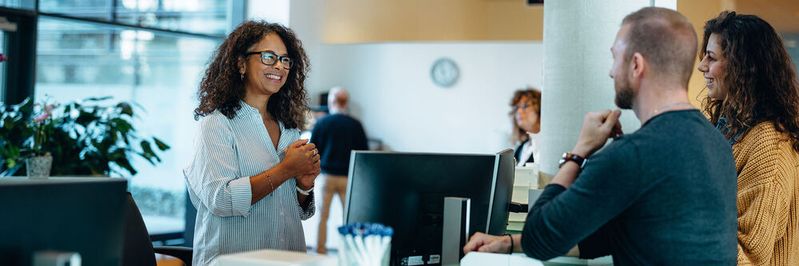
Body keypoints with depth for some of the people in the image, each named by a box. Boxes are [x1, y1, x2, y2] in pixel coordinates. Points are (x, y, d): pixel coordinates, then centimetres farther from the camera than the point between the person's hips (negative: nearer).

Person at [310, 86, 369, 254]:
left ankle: (320, 251, 8)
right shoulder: (355, 125, -2)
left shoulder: (321, 123, -2)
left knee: (323, 215, 8)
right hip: (348, 177, 0)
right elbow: (364, 152, 3)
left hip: (327, 176, 0)